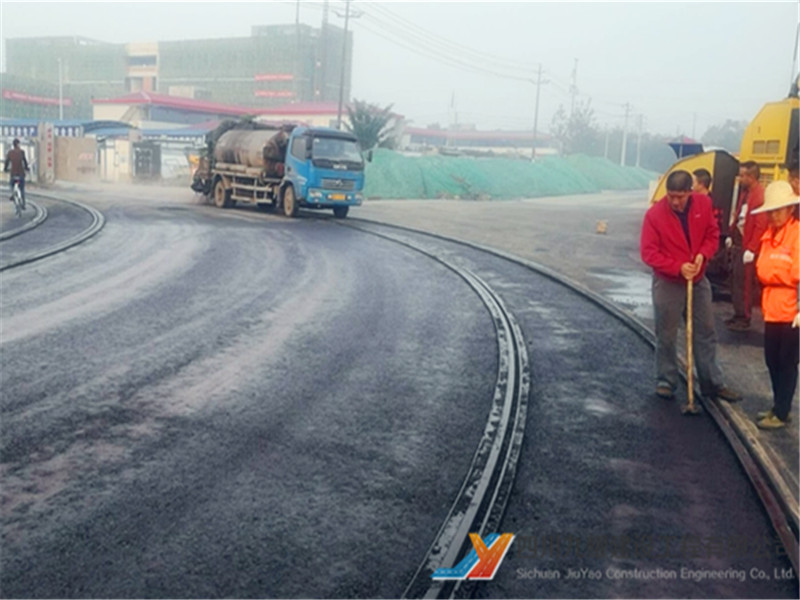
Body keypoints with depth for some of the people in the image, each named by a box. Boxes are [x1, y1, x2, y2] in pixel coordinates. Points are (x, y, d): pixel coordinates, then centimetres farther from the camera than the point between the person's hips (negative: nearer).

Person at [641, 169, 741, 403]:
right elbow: (648, 253, -16)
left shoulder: (704, 204, -6)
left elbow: (712, 234, 5)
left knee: (706, 332, 11)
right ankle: (666, 381, 18)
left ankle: (712, 383, 22)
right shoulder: (655, 214, -18)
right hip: (668, 283, -4)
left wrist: (702, 254, -16)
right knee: (666, 336, 3)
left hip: (699, 280, 4)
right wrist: (678, 267, -26)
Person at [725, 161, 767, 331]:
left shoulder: (761, 196, -20)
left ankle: (744, 319, 9)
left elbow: (761, 226, -22)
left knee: (745, 282, -1)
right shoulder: (745, 192, 10)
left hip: (747, 245, -9)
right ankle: (738, 314, 28)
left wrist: (751, 249, -22)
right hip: (738, 242, 9)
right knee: (735, 278, 16)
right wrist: (731, 235, 16)